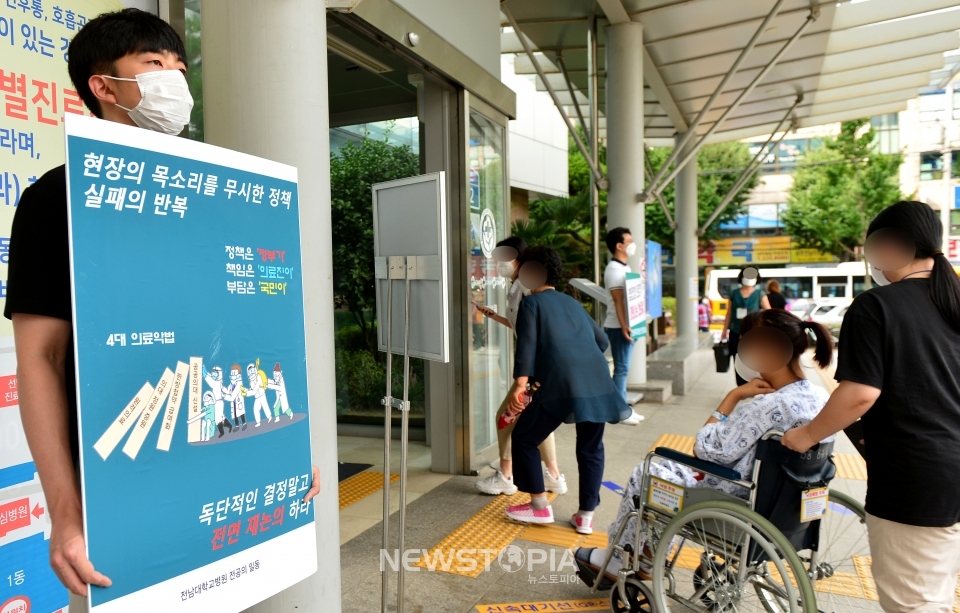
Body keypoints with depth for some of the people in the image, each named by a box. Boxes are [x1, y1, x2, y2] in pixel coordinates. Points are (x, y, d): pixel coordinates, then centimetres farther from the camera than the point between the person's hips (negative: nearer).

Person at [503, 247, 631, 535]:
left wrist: (520, 384, -12)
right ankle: (585, 516, 23)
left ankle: (540, 507, 18)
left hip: (563, 382, -6)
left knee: (524, 438, 13)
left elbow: (527, 343, -4)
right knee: (591, 447, 21)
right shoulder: (572, 303, 28)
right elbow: (602, 340, 32)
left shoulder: (531, 302, 12)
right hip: (598, 380, 6)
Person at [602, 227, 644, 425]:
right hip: (618, 327, -9)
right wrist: (623, 326, -25)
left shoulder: (624, 267, 16)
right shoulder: (614, 269, -14)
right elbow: (618, 300, -21)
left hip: (627, 325, 9)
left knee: (623, 368, 13)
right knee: (621, 369, -4)